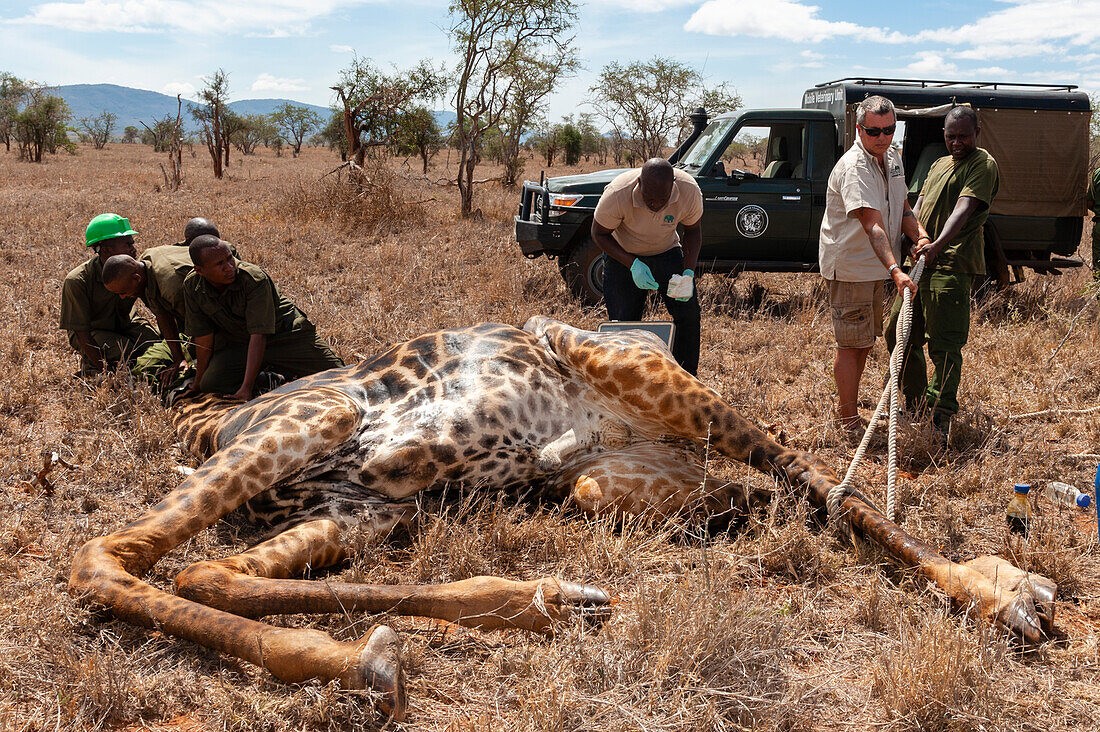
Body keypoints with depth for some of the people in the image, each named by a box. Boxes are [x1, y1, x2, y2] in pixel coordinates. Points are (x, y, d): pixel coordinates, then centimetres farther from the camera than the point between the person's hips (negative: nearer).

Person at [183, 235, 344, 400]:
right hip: (236, 342, 3)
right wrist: (198, 383, -2)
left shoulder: (255, 279, -31)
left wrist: (246, 389, -37)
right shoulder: (192, 286, -16)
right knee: (211, 384, -22)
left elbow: (259, 335, -33)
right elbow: (203, 338, -7)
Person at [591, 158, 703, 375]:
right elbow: (599, 234, -17)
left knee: (688, 314, -6)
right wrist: (632, 264, -29)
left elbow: (693, 231, -6)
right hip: (622, 254, -2)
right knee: (623, 322, -7)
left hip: (667, 251, 2)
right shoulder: (617, 194, -34)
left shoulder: (690, 191, -26)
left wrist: (688, 272, -20)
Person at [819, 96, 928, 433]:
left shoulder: (892, 157, 5)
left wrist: (920, 234, -10)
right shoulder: (854, 168, -25)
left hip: (873, 266, 9)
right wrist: (895, 270, -46)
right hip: (849, 268, -9)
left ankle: (845, 402, 34)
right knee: (851, 343, -4)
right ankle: (848, 420, 5)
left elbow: (901, 207, 12)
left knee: (865, 339, 19)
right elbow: (873, 226, -35)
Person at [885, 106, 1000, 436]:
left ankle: (941, 417, -5)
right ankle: (915, 403, 29)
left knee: (944, 344, -11)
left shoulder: (983, 164, -4)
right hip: (922, 261, 9)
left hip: (953, 264, -9)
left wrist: (938, 245, -36)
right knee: (898, 333, 14)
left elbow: (965, 208, -21)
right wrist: (916, 240, -4)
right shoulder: (939, 165, 23)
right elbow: (920, 205, 15)